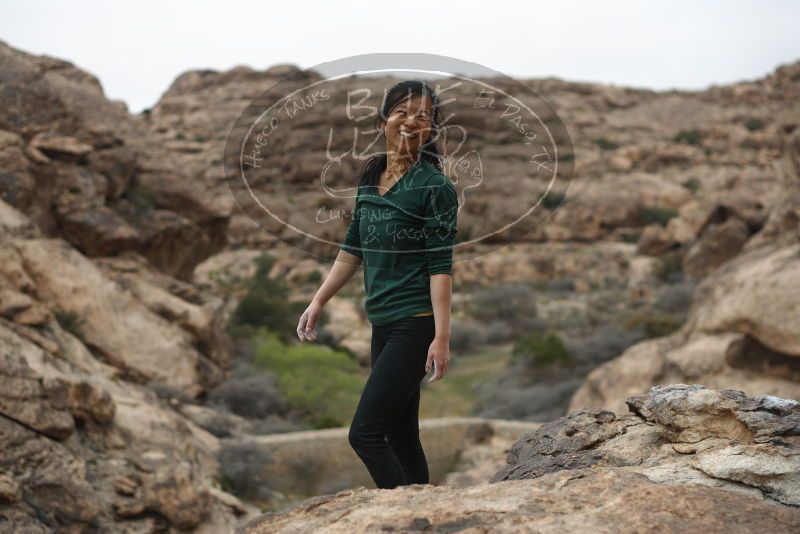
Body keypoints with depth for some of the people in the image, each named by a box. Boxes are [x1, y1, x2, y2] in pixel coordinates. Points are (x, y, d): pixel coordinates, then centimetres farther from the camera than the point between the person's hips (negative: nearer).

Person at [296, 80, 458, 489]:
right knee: (400, 436, 12)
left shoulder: (434, 187, -10)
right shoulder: (370, 178, 10)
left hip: (416, 326, -7)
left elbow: (440, 266, -14)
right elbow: (352, 250, 17)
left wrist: (442, 337, -19)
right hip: (384, 325, 7)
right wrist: (318, 302, 14)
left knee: (365, 432, -10)